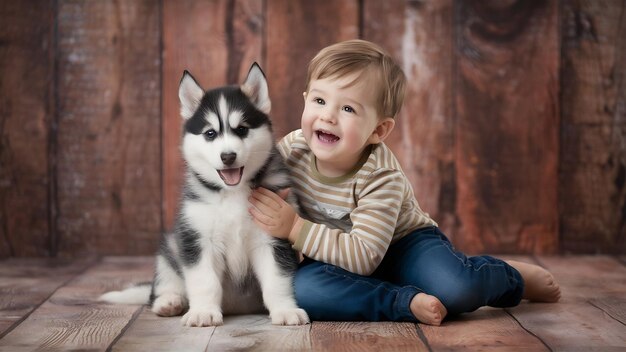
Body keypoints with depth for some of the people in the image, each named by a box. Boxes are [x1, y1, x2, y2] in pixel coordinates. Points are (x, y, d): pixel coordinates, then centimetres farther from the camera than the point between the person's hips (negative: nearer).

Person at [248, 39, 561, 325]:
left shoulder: (381, 177, -28)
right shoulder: (291, 149, -17)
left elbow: (364, 256, -35)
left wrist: (295, 228, -39)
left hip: (404, 244, -3)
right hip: (338, 256, 3)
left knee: (456, 288, -32)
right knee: (300, 286, -31)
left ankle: (512, 277, 4)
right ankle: (407, 301, -25)